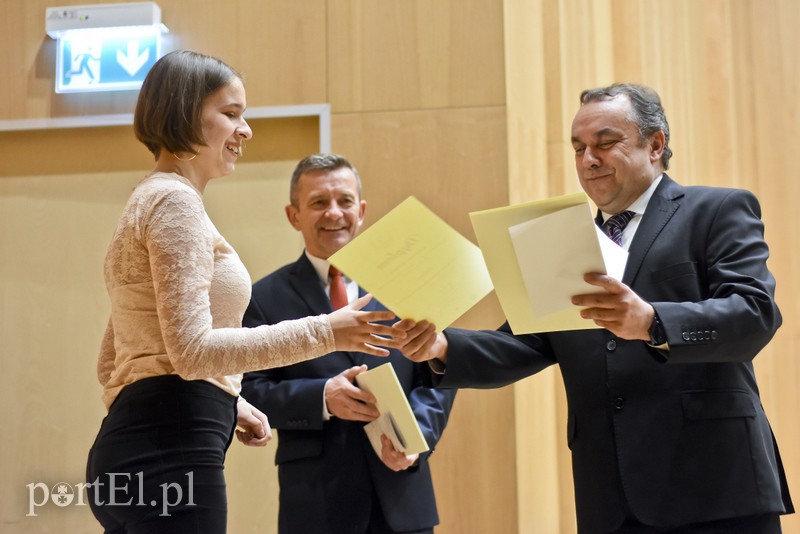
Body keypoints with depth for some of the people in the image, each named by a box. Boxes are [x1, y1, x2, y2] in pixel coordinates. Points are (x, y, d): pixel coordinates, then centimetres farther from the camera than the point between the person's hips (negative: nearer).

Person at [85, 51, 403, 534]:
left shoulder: (151, 202, 22)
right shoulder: (175, 202, -8)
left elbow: (112, 362, 25)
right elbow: (193, 348, -19)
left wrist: (224, 403, 19)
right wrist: (323, 332, -18)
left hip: (131, 448, 10)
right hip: (169, 454, -10)